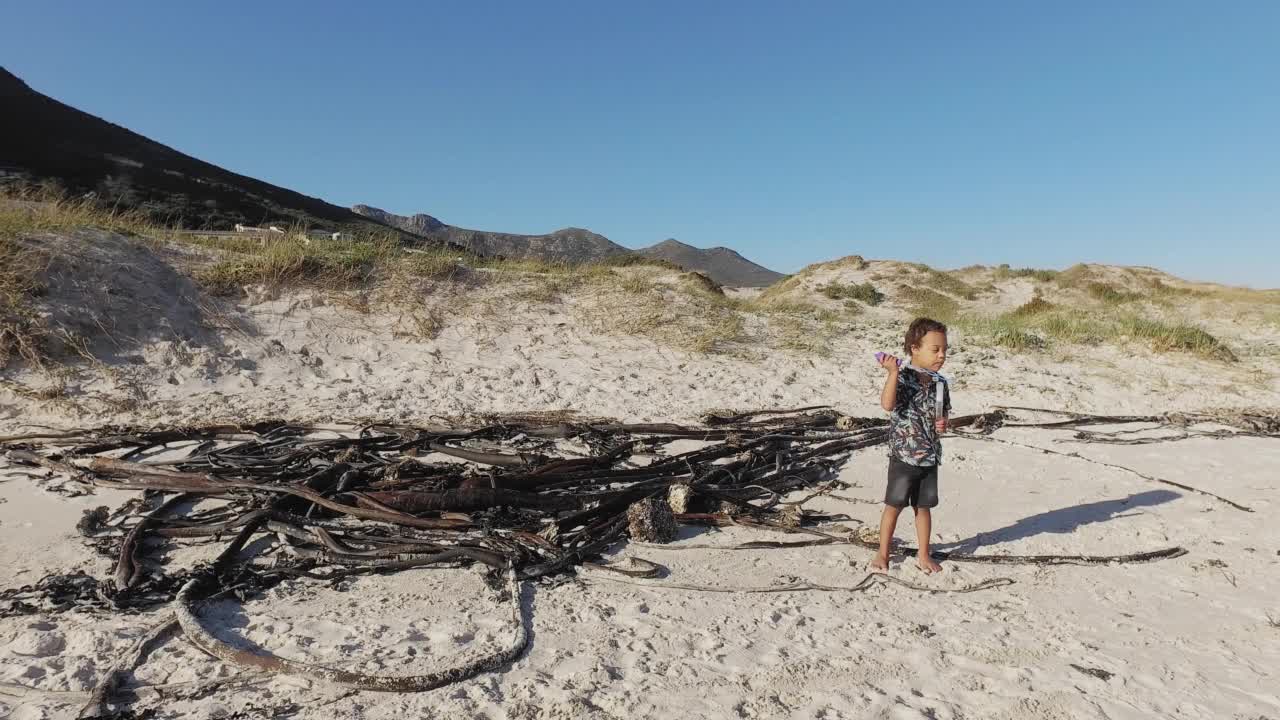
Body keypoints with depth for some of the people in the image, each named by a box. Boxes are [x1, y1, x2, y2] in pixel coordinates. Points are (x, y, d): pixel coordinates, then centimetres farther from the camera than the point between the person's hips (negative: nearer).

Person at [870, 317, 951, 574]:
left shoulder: (940, 383, 3)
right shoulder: (902, 378, -15)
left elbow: (944, 414, 16)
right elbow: (887, 404, -33)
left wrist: (944, 424, -7)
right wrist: (893, 372, -39)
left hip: (930, 456, 5)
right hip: (903, 455, -5)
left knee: (924, 506, 15)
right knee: (894, 505, 6)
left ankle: (924, 555, 30)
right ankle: (882, 554, 20)